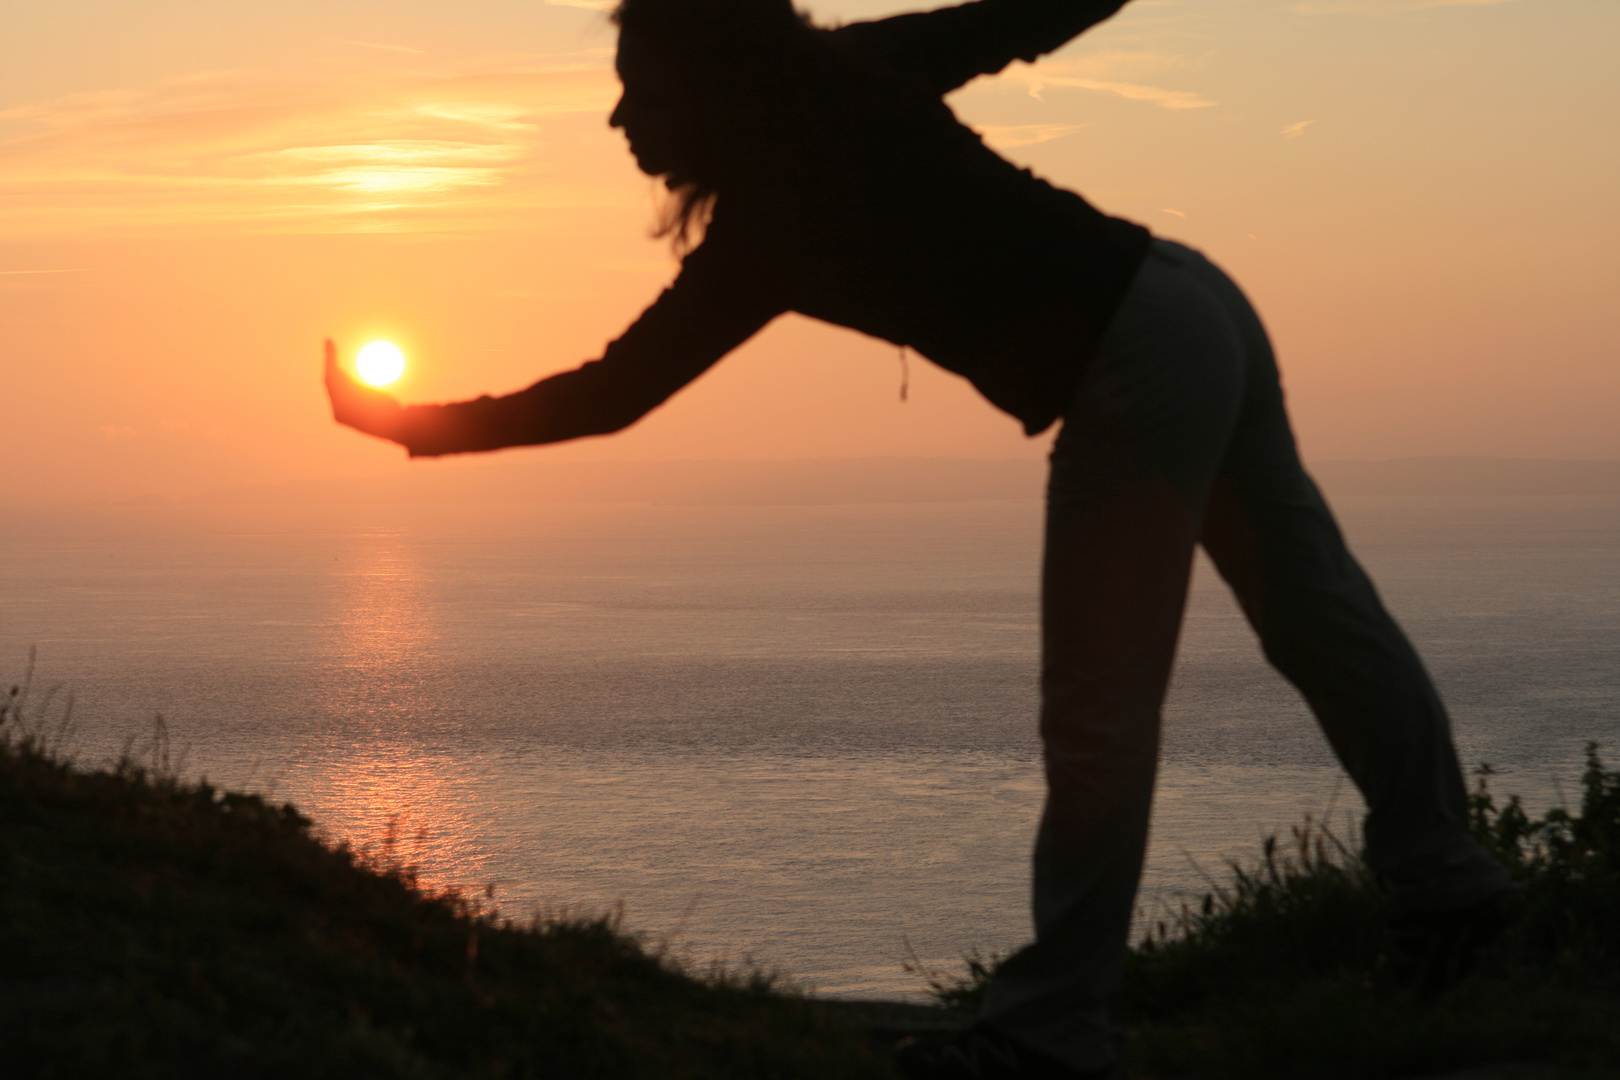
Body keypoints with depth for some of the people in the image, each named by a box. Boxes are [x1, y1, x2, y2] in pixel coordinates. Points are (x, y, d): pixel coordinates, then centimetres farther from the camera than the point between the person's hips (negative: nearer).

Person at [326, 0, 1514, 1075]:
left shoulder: (772, 220, -10)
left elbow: (607, 397, -5)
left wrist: (401, 423, 3)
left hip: (1137, 371, -9)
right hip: (1187, 299, 9)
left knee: (1098, 717, -8)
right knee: (1318, 610, 18)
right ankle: (1446, 874, 31)